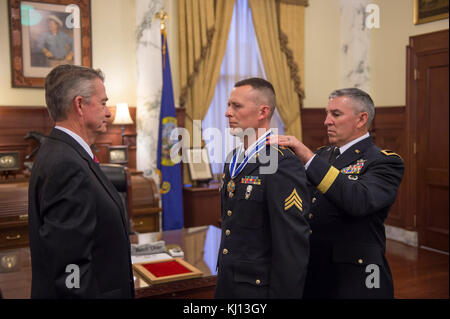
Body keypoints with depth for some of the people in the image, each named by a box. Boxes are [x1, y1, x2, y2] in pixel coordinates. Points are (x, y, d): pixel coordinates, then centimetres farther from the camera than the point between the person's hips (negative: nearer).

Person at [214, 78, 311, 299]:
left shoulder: (284, 165, -20)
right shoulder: (233, 159, 8)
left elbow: (293, 245, -20)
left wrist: (284, 293, -18)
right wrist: (222, 280, 15)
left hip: (258, 288, -7)